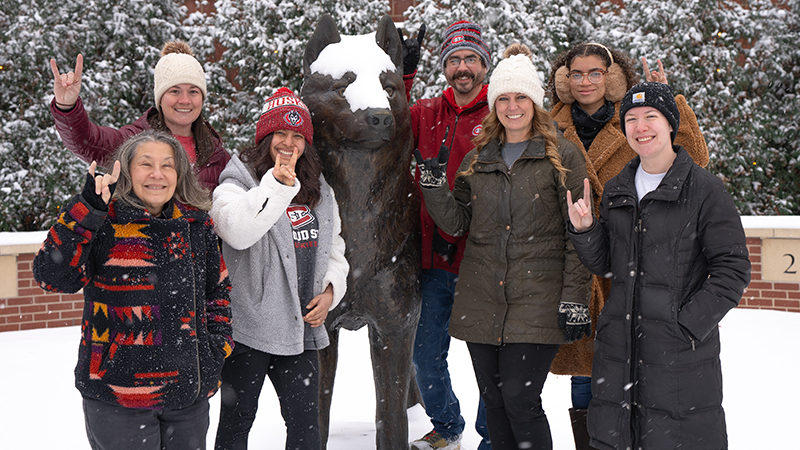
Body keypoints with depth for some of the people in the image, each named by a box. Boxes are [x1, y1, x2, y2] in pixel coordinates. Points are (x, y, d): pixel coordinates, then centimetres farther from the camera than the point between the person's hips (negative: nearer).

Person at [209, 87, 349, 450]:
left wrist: (330, 289, 4)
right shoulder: (237, 184, -8)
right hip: (248, 327, -5)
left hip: (301, 327, 5)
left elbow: (334, 248, 20)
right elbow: (237, 232, -29)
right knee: (237, 420, 10)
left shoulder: (320, 192, 12)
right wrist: (278, 185, -35)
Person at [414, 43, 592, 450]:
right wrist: (434, 185, -3)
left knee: (519, 398, -9)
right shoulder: (478, 158, 13)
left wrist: (574, 297, -9)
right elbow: (456, 223, 12)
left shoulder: (562, 155, 0)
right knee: (493, 401, 10)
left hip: (537, 300, -4)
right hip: (480, 301, 5)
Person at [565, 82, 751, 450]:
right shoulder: (616, 191, 11)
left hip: (682, 354, -5)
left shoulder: (704, 189, -6)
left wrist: (689, 325, -14)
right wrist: (584, 230, -5)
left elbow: (733, 269, -7)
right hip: (618, 349, 5)